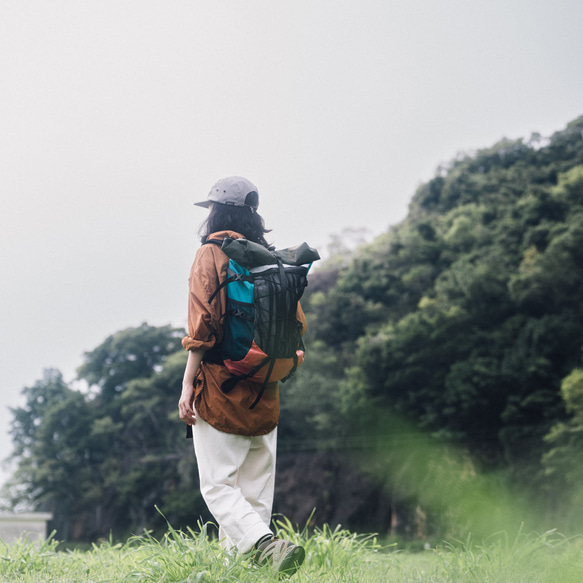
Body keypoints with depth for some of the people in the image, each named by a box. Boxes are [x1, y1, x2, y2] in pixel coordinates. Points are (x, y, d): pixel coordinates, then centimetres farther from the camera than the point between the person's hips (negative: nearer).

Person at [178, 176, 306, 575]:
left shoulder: (211, 254, -6)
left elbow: (203, 324, -15)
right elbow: (297, 325, 10)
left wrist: (188, 384, -12)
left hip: (221, 387, -6)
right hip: (265, 394, 6)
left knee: (218, 486, -3)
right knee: (256, 490, 11)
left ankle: (267, 546, -23)